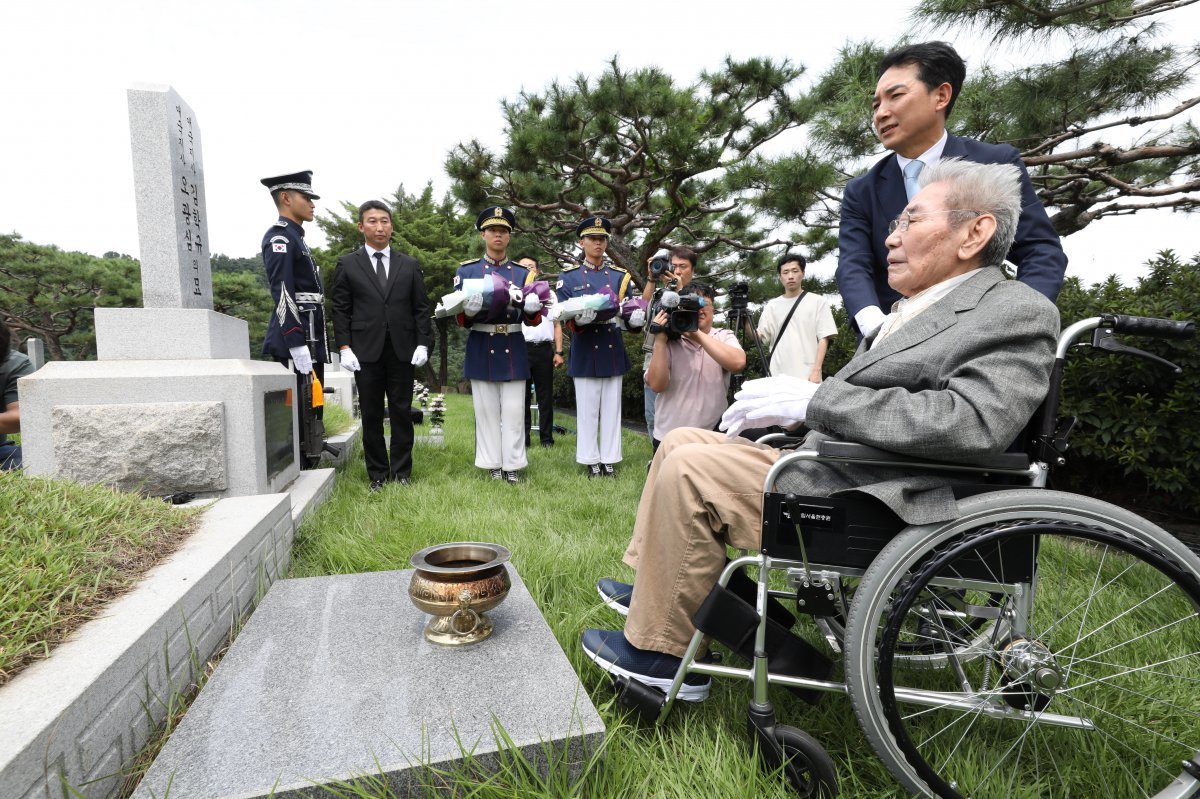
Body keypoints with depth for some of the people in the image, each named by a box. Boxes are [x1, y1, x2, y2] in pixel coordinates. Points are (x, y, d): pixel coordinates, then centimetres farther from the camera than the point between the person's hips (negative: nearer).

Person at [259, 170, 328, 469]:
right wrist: (297, 345, -24)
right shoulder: (279, 236, -9)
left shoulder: (295, 237, 22)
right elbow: (282, 294, -18)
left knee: (311, 411, 12)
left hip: (309, 339, 10)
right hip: (297, 339, -10)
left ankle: (307, 472, 21)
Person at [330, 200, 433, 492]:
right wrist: (344, 347, -5)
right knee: (371, 416, 4)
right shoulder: (347, 265, 7)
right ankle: (377, 475, 15)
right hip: (366, 352, -1)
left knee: (402, 413, 5)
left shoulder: (410, 265, 10)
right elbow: (340, 310, 5)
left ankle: (402, 472, 15)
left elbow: (421, 308, 8)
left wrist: (423, 344, -2)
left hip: (403, 351, 1)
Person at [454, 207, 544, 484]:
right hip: (481, 350, -1)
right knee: (486, 411, 6)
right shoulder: (466, 270, 5)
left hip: (513, 350, 1)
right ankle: (493, 464, 18)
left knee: (514, 411, 3)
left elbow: (533, 320, 5)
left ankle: (512, 465, 14)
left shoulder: (523, 272, 8)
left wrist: (532, 308, -19)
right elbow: (458, 318, 0)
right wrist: (469, 310, -23)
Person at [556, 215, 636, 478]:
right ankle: (591, 462, 13)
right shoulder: (568, 276, 5)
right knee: (587, 411, 3)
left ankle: (609, 461, 16)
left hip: (613, 351, 3)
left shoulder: (620, 275, 12)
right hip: (585, 353, -2)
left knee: (612, 409, 7)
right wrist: (579, 318, -23)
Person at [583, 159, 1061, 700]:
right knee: (681, 442, 9)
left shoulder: (1017, 313, -8)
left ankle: (661, 651, -4)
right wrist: (791, 410, 3)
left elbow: (973, 422, -24)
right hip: (824, 467, 10)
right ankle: (653, 585, 17)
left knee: (689, 470, -19)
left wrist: (814, 400, -24)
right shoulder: (915, 310, 20)